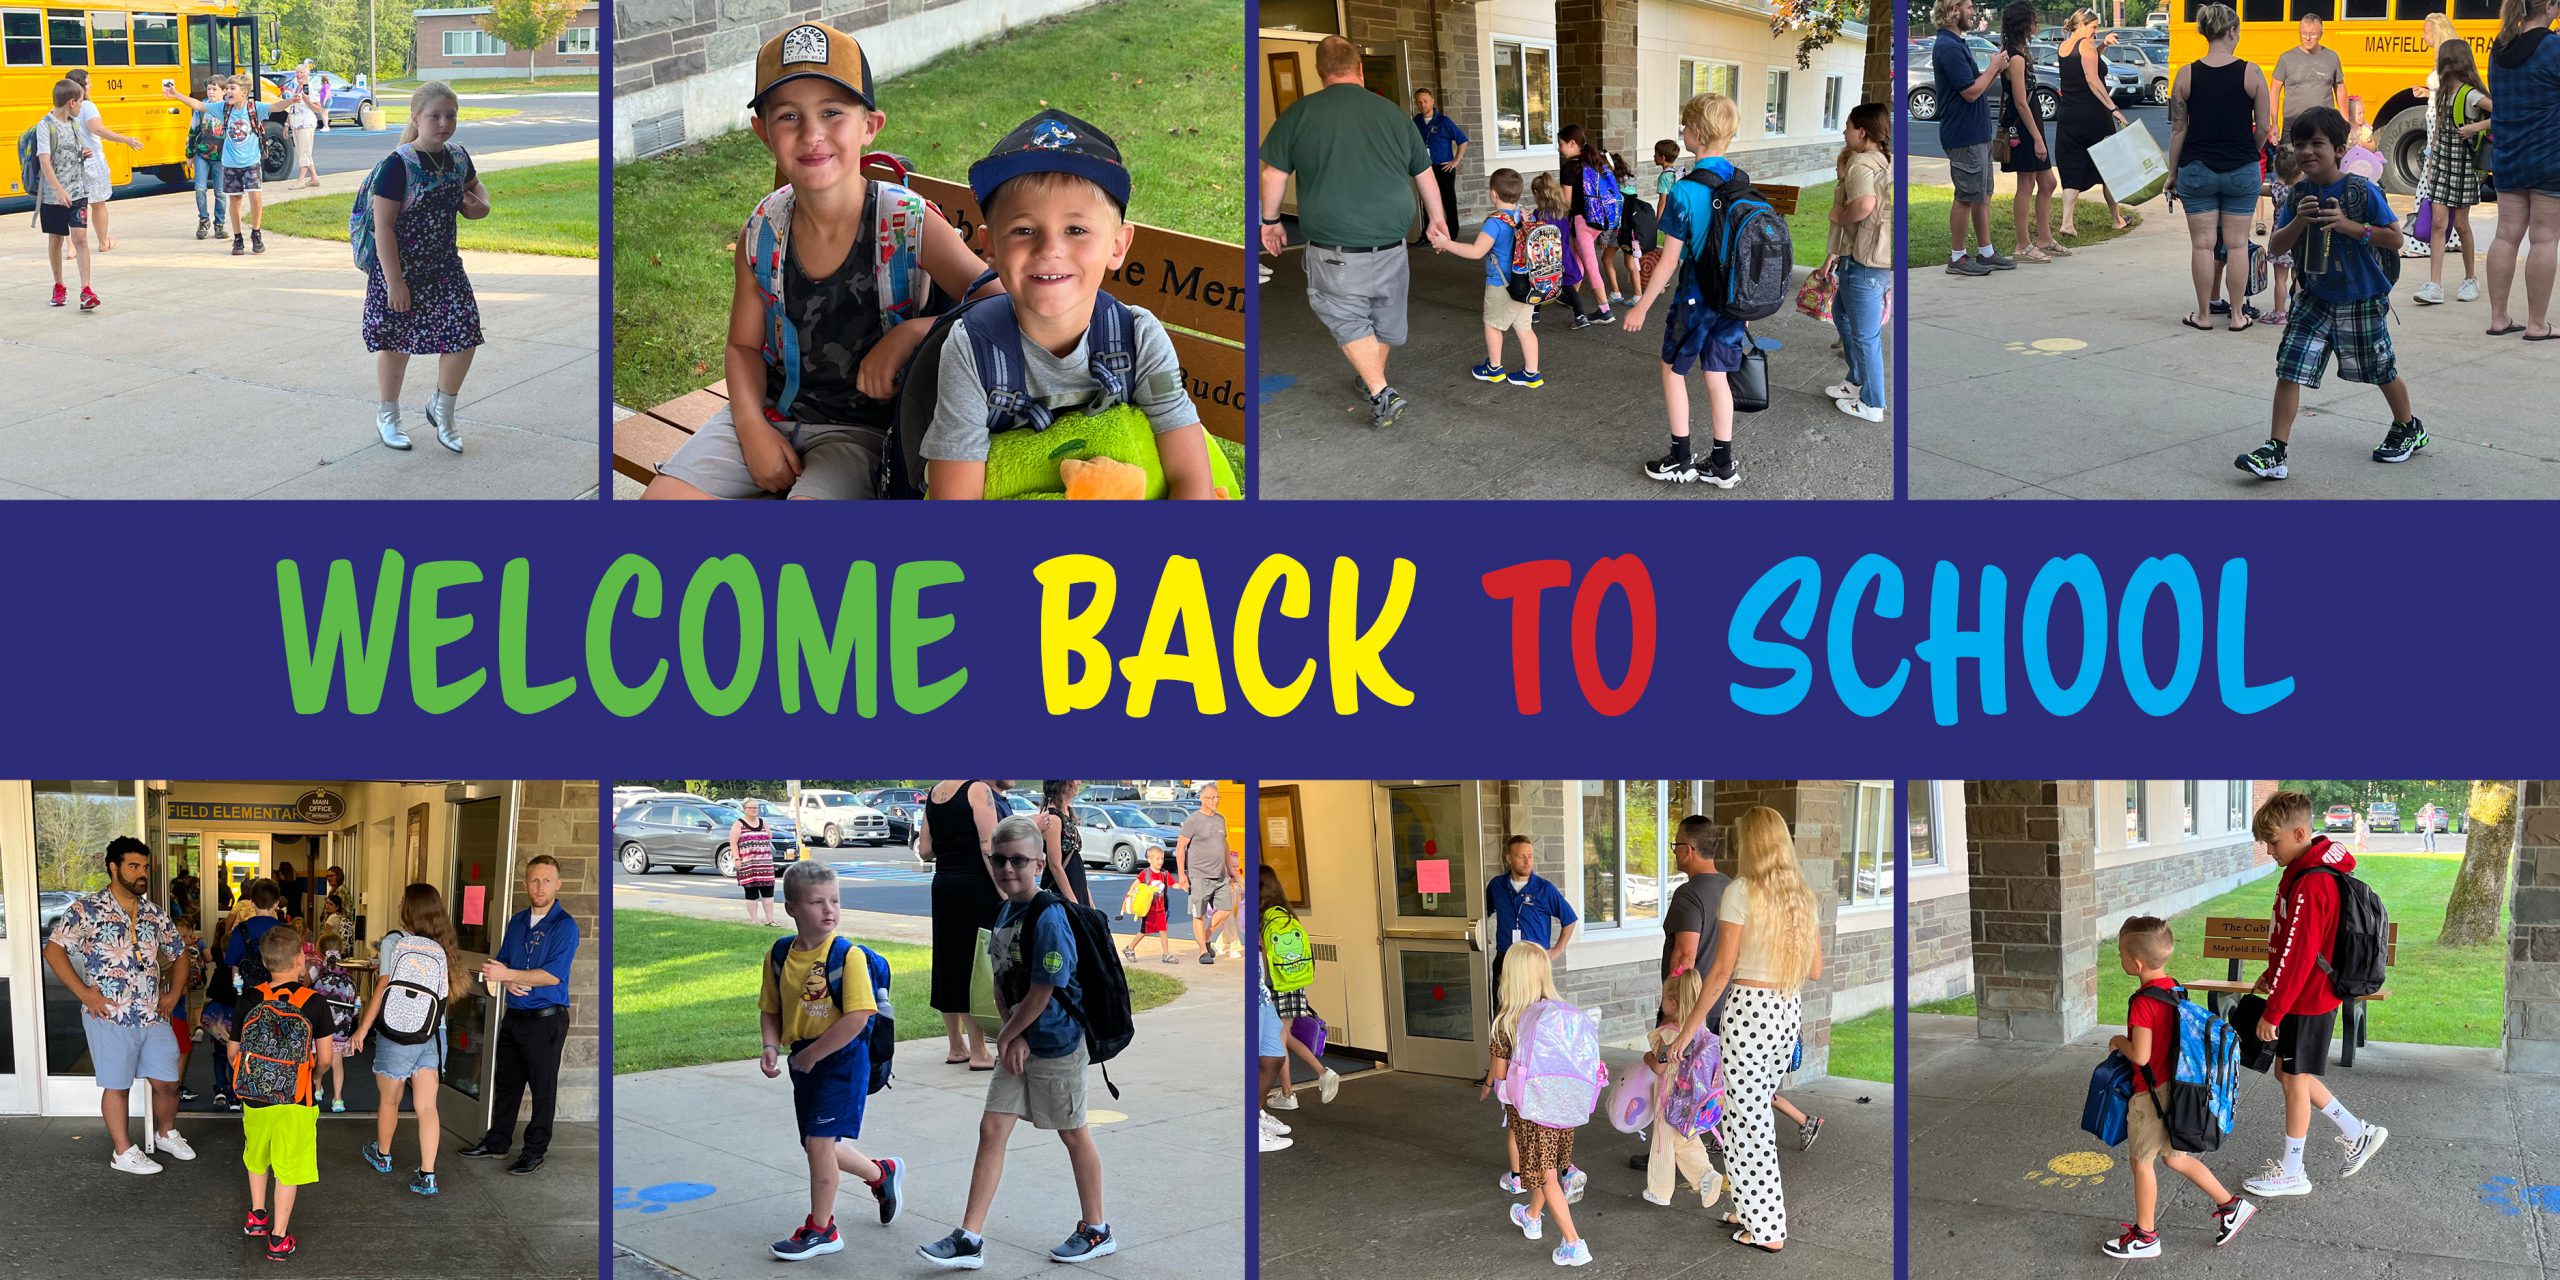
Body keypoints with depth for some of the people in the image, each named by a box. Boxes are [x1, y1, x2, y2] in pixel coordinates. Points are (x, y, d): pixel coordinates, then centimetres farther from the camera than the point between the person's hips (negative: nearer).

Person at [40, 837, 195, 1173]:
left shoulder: (154, 913, 9)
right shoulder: (87, 909, -8)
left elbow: (179, 955, 21)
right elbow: (53, 950, -11)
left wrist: (173, 994, 9)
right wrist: (84, 993, -14)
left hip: (153, 1016, 5)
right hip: (110, 1016, -5)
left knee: (167, 1082, 9)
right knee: (117, 1085, 5)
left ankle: (168, 1134, 33)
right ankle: (124, 1153, 17)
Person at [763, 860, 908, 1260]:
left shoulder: (848, 955, -17)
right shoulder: (779, 956, -1)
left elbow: (857, 1018, -22)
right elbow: (770, 1009, 10)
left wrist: (810, 1055, -18)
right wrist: (772, 1046, -9)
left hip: (842, 1059, -7)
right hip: (805, 1061, 7)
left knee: (819, 1142, -8)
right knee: (816, 1147, 15)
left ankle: (820, 1229, 9)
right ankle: (882, 1173, 41)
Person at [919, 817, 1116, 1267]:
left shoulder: (1048, 916, -21)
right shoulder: (1006, 913, 6)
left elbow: (1042, 993, -20)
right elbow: (1002, 984, 9)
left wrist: (1006, 1037, -9)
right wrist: (1013, 1037, -5)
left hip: (1058, 1044, -8)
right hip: (1018, 1044, 8)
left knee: (1074, 1134, 7)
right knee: (992, 1130, 3)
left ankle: (1096, 1231, 23)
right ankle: (969, 1239, 5)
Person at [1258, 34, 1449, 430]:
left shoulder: (1299, 113, -5)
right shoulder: (1392, 112, 4)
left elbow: (1273, 174, 0)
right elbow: (1425, 174, 14)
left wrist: (1270, 220, 16)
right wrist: (1437, 219, 30)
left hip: (1334, 251, -3)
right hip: (1391, 242, 3)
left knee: (1346, 319, 11)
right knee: (1385, 316, 22)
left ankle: (1381, 393, -1)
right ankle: (1375, 380, 41)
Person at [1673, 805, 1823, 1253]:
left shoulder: (1740, 892, -11)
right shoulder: (1802, 894, 7)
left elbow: (1722, 971, -12)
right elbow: (1814, 970, 11)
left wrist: (1691, 1026, -5)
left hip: (1750, 1009, -7)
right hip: (1790, 1011, 7)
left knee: (1747, 1117, 3)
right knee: (1756, 1111, 19)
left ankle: (1767, 1229, 7)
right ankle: (1754, 1209, 26)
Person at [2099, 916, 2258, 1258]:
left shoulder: (2143, 1002, -25)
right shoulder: (2174, 989, 2)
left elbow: (2141, 1055, -26)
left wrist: (2118, 1042, -8)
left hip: (2152, 1093, -8)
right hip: (2175, 1086, 8)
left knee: (2141, 1161, 9)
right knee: (2175, 1157, 22)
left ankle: (2145, 1236, 21)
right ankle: (2230, 1206, 24)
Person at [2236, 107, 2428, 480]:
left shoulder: (2362, 190, -14)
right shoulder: (2299, 195, -1)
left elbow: (2395, 239, -11)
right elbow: (2275, 247, -2)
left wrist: (2350, 226, -23)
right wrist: (2298, 222, -20)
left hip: (2361, 302, -3)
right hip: (2315, 300, 3)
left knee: (2382, 370, 14)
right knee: (2289, 370, -8)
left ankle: (2409, 428, 40)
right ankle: (2274, 452, -8)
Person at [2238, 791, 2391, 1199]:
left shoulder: (2309, 886, -26)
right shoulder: (2308, 871, 6)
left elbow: (2298, 956, -25)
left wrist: (2272, 1012, -20)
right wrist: (2271, 975, 17)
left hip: (2308, 1001, -10)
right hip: (2309, 994, 10)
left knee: (2296, 1080, 3)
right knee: (2288, 1072, 18)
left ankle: (2291, 1172, 16)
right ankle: (2358, 1135, 27)